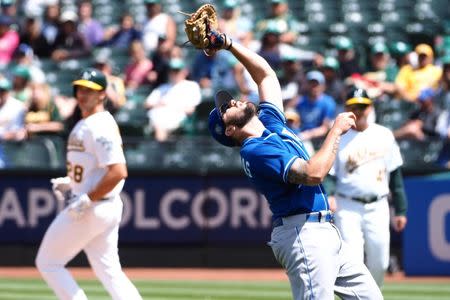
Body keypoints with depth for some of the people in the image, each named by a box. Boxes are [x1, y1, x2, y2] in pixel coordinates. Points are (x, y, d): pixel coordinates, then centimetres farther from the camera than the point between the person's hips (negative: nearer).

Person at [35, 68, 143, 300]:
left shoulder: (100, 127, -17)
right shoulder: (84, 124, 15)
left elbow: (118, 172, -26)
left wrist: (87, 200, -22)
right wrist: (69, 183, 13)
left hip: (91, 209, -10)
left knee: (48, 262, 1)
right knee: (109, 271, 9)